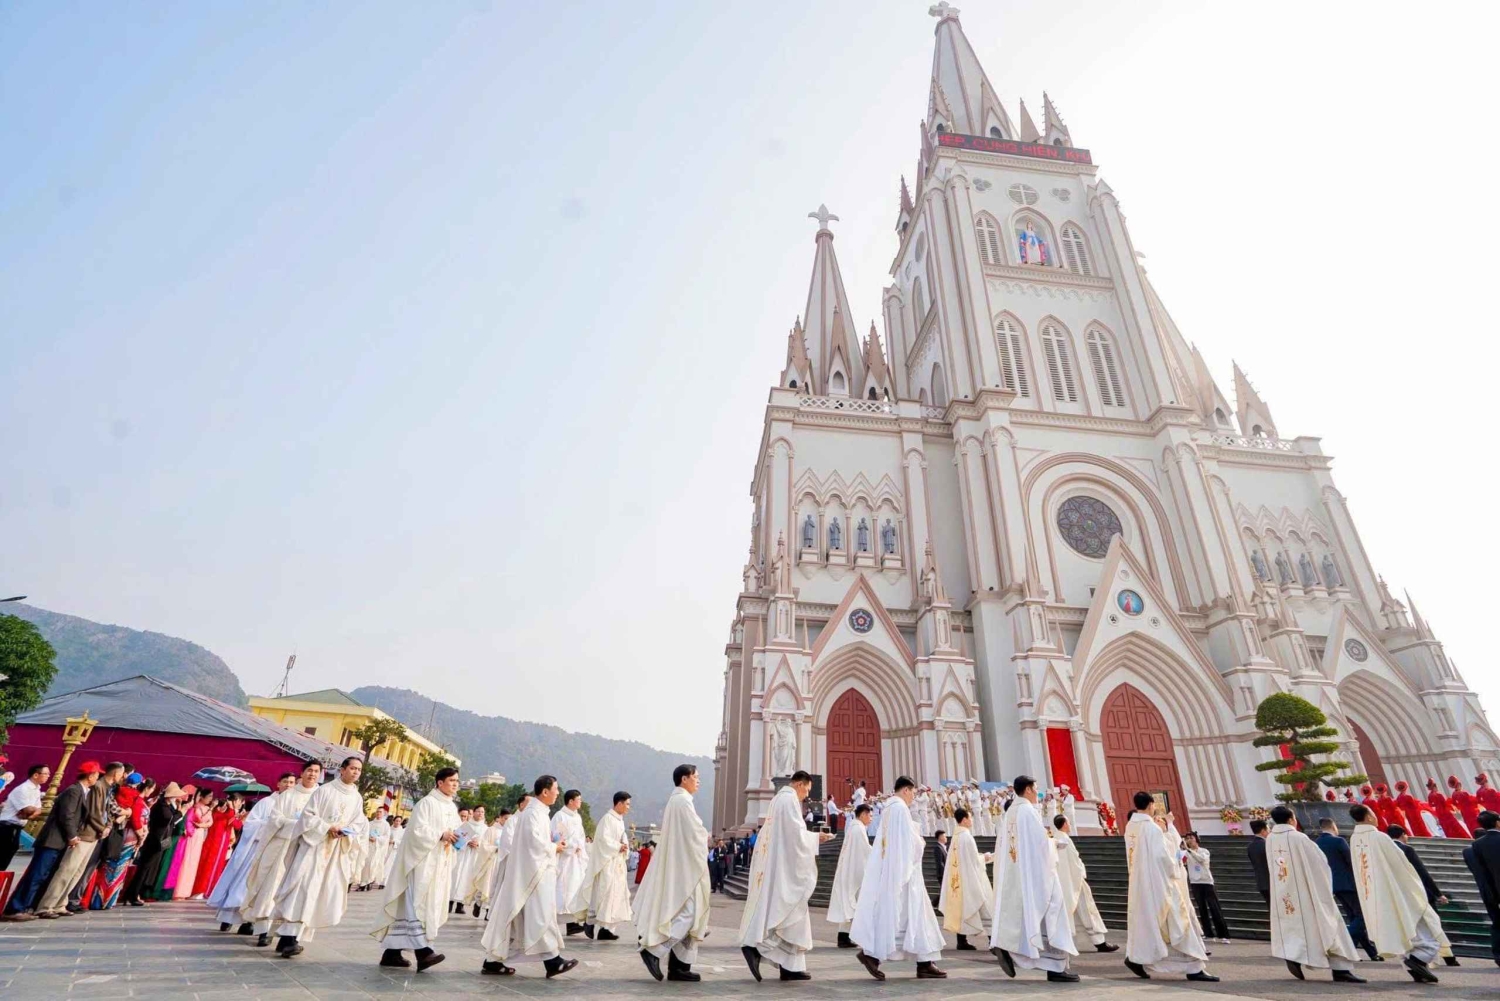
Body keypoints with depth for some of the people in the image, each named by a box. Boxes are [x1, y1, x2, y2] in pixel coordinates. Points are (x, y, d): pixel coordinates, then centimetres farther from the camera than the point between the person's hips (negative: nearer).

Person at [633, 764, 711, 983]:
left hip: (678, 865, 10)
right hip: (685, 866, -10)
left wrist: (703, 837, 11)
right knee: (688, 912, -9)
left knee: (680, 914, 10)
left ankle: (678, 967, 11)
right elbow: (695, 833, -17)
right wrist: (706, 838, 2)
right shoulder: (683, 800, -15)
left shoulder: (675, 800, 16)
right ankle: (653, 949, -10)